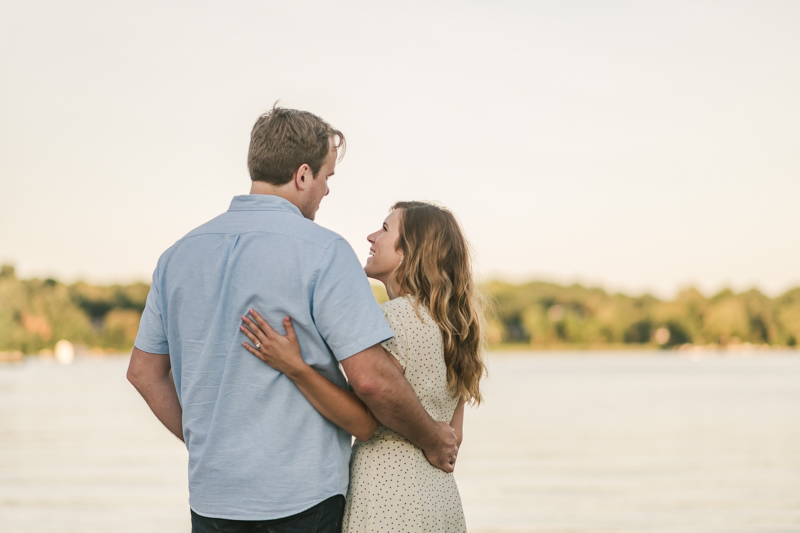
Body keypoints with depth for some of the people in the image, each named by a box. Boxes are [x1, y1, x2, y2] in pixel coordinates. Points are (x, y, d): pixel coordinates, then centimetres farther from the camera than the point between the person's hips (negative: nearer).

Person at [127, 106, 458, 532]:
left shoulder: (180, 254, 7)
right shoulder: (322, 251, -12)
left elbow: (144, 370, 14)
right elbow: (372, 380, -17)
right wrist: (433, 441, -1)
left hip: (212, 494, 5)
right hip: (303, 496, -5)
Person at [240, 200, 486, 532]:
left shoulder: (395, 316, -15)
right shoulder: (451, 324, 11)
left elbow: (363, 423, -19)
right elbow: (453, 435, 13)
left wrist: (294, 367, -25)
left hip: (390, 505, -9)